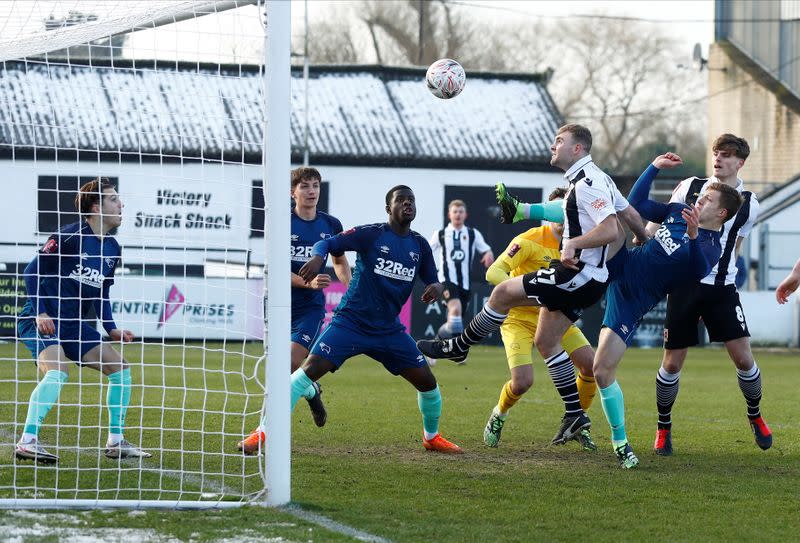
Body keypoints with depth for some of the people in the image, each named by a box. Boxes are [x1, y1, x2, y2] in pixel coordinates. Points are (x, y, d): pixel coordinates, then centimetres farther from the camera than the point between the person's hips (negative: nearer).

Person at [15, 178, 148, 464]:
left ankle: (116, 442, 12)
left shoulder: (112, 249, 10)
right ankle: (27, 441, -30)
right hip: (44, 320, -8)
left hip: (76, 325, 8)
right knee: (58, 371, -31)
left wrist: (112, 329, 11)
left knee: (120, 368, 4)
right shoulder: (69, 237, -14)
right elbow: (32, 271, -11)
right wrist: (39, 313, -18)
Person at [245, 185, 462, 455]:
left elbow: (432, 280, 16)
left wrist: (436, 287, -9)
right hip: (350, 321, -5)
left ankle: (431, 437, 28)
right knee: (311, 368, -20)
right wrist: (317, 257, -30)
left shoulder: (420, 245, 8)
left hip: (388, 329, 5)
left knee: (426, 380, 2)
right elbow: (328, 243, -6)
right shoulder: (371, 234, -6)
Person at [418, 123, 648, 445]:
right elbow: (631, 216, 19)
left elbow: (610, 229, -29)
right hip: (584, 279, 11)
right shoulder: (593, 179, 14)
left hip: (579, 275, -11)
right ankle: (574, 415, 17)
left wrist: (573, 244, -26)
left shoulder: (587, 183, -18)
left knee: (503, 293, -6)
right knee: (545, 342, 15)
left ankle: (457, 347, 9)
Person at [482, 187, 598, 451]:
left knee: (592, 365, -9)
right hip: (520, 317, -6)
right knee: (522, 381, -21)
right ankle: (498, 417, 13)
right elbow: (493, 273, -23)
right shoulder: (530, 240, -18)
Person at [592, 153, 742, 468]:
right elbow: (636, 204, 16)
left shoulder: (710, 247, -15)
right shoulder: (678, 212, 6)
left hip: (631, 300, -6)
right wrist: (655, 167, 10)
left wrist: (693, 235, -50)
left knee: (603, 370, -13)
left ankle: (620, 440, 5)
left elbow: (698, 272, -36)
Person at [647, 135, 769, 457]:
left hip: (721, 288, 0)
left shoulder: (748, 204, 3)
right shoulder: (690, 187, 3)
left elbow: (733, 246, 13)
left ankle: (755, 416, 19)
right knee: (672, 363, 0)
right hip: (683, 284, 0)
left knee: (743, 358, -7)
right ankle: (663, 427, 18)